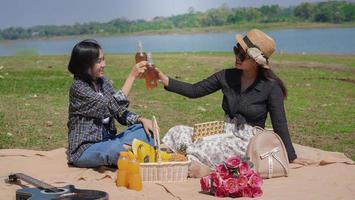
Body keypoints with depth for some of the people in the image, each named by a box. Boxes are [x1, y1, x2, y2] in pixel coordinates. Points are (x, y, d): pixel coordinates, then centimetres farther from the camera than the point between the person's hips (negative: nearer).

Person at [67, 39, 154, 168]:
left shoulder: (103, 82, 7)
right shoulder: (78, 88, -17)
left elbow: (121, 113, 8)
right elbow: (114, 106, -25)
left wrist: (142, 120, -10)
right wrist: (132, 76, -24)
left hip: (106, 141, 8)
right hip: (84, 150, -8)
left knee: (144, 130, -7)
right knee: (118, 149, -36)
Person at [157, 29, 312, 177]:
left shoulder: (271, 87, -10)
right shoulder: (228, 76, 3)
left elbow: (280, 125, -5)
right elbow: (194, 91, 6)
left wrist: (292, 157, -3)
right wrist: (165, 80, -6)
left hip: (247, 143, -6)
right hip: (225, 134, 6)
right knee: (177, 132, -13)